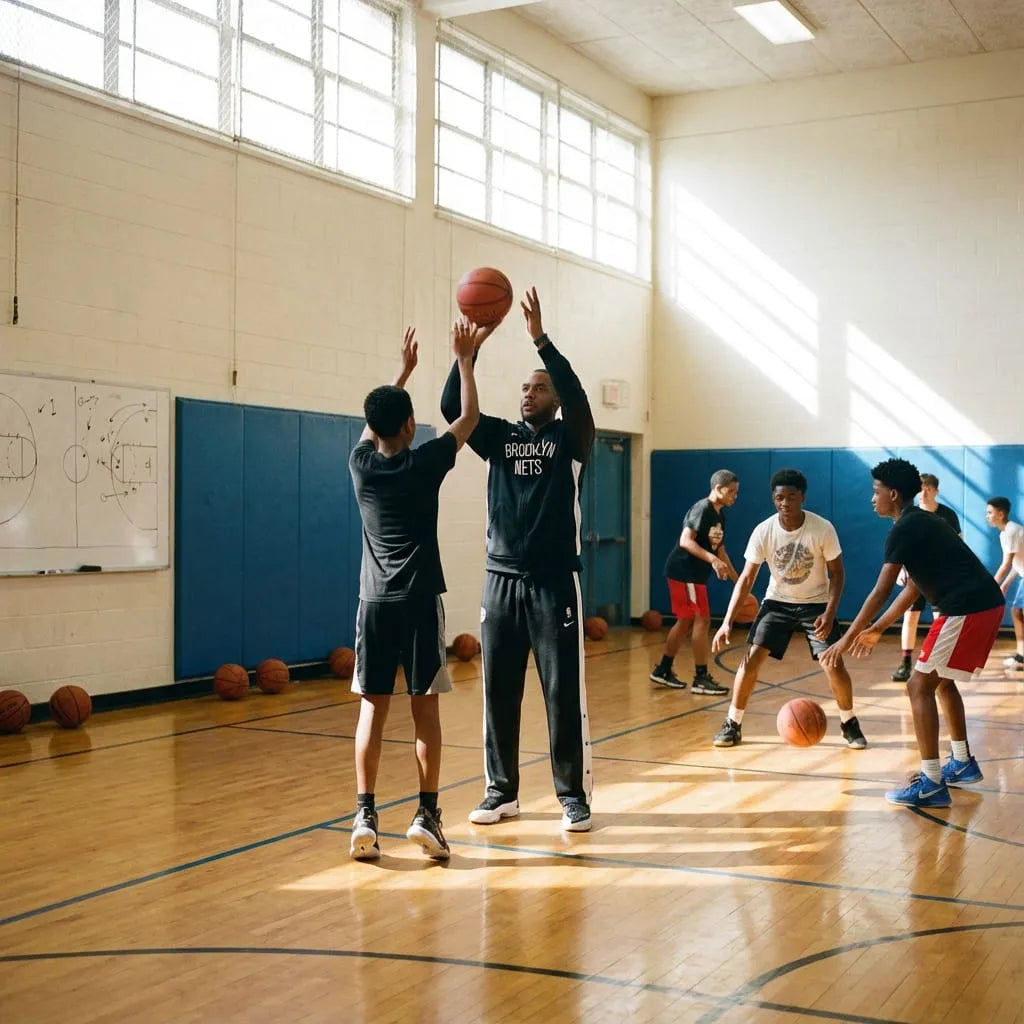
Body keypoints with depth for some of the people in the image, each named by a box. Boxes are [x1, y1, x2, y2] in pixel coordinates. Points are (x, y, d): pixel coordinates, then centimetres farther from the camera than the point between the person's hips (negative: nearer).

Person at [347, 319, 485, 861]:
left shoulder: (361, 462, 2)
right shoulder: (424, 463, -7)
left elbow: (376, 421, 23)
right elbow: (469, 417, 7)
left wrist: (404, 369, 31)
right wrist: (464, 359, 17)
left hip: (374, 601, 3)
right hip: (420, 599, -3)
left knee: (372, 708, 4)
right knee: (424, 707, 3)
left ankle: (365, 818, 2)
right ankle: (427, 814, 5)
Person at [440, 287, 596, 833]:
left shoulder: (570, 439, 2)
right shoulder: (500, 438, 11)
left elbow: (577, 397, -18)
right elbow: (452, 407, -3)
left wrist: (541, 339, -25)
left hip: (555, 582, -3)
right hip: (501, 580, 4)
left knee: (564, 694, -1)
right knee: (498, 692, 7)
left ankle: (574, 794, 9)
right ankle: (501, 791, 18)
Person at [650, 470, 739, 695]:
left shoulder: (719, 515, 13)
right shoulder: (702, 509, -16)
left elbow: (720, 551, 20)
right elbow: (685, 541, -26)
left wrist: (737, 582, 18)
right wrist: (712, 560, -35)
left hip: (694, 574, 10)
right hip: (684, 572, -10)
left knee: (686, 621, 15)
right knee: (701, 620, -8)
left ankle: (663, 670, 24)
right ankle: (701, 679, -4)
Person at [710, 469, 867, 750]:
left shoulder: (823, 529, -21)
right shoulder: (763, 531, -17)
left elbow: (837, 572, -10)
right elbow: (747, 578, -12)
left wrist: (830, 613, -24)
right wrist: (727, 622, -20)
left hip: (816, 603, -1)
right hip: (778, 601, 1)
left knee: (834, 664, -11)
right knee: (751, 658, -10)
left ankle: (849, 723, 14)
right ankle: (733, 724, 4)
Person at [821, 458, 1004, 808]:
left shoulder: (903, 529, -9)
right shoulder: (921, 523, 22)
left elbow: (881, 592, -13)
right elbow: (913, 588, 26)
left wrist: (847, 638, -10)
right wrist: (877, 631, 27)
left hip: (966, 609, -10)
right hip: (985, 605, 10)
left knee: (920, 686, -6)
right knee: (942, 682, 24)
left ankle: (931, 784, -8)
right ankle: (962, 764, 32)